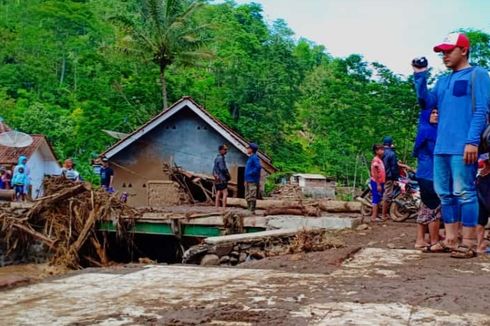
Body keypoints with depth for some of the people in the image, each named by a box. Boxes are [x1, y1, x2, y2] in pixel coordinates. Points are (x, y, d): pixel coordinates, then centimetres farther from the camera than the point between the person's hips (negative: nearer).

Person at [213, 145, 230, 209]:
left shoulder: (217, 158, 17)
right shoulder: (221, 158, -13)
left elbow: (214, 169, 21)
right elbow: (223, 168, -20)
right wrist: (228, 175, -6)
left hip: (217, 179, 9)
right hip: (222, 179, -9)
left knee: (218, 194, 9)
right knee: (225, 193, -10)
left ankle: (217, 207, 8)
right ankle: (224, 208, -16)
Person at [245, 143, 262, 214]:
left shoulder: (254, 157, -11)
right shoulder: (250, 158, 19)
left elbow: (258, 167, -24)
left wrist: (251, 173, -17)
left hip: (252, 181, -10)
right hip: (248, 180, 10)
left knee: (252, 197, -8)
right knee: (247, 197, 13)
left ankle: (252, 211, -6)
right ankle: (249, 210, 18)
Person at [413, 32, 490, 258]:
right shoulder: (443, 80, 21)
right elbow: (426, 103, 13)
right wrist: (420, 77, 4)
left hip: (462, 147, -7)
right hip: (442, 147, 7)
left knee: (464, 193, -7)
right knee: (445, 194, 8)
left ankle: (468, 243, -3)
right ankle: (451, 240, 15)